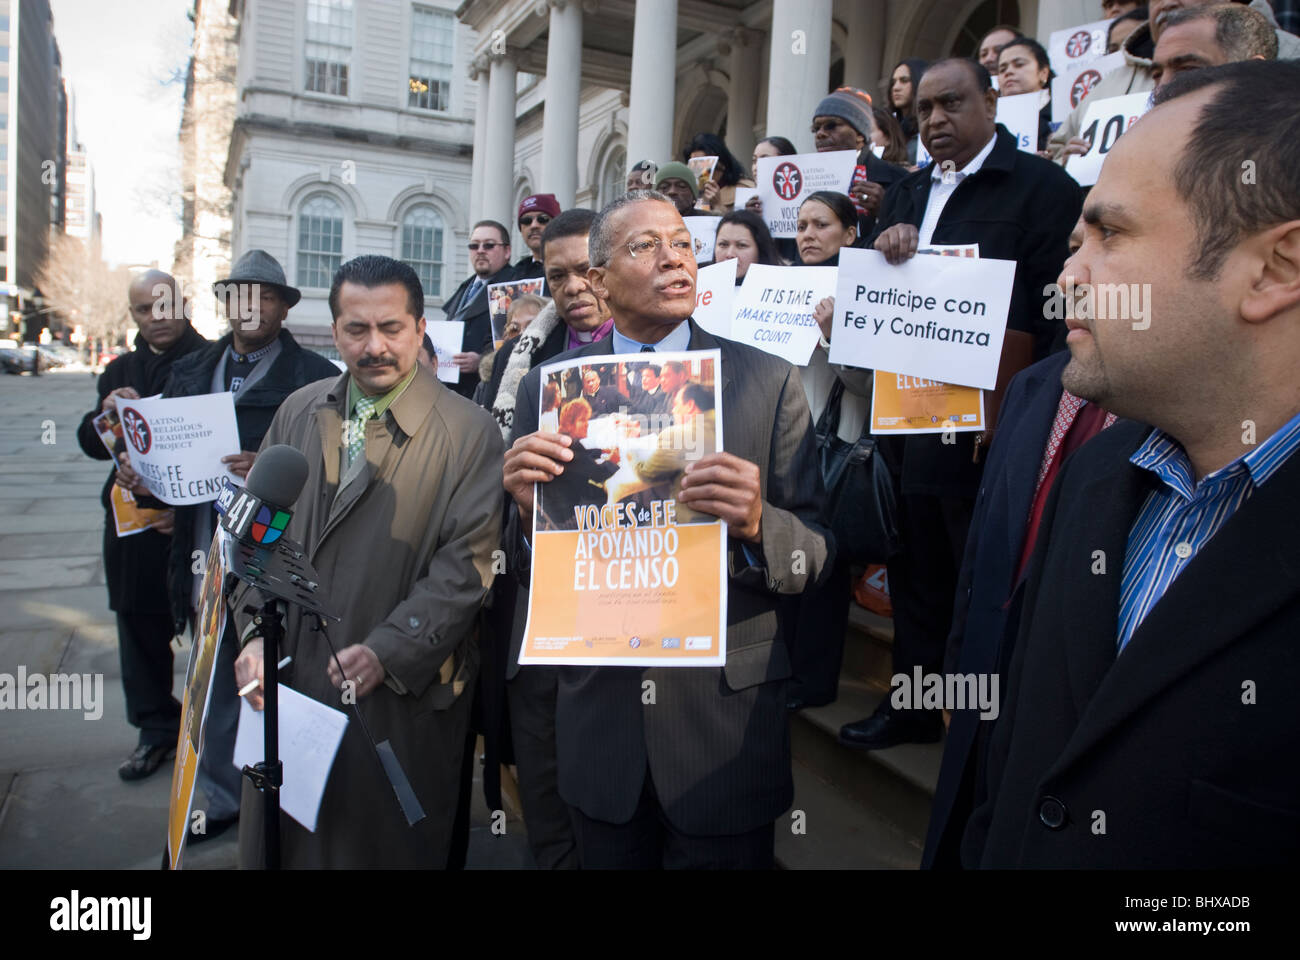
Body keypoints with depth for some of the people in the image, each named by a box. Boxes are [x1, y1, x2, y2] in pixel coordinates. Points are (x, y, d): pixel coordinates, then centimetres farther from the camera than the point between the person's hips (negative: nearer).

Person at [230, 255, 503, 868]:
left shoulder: (468, 432, -9)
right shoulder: (299, 413, 7)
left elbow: (466, 563, -14)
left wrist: (387, 653, -19)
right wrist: (254, 632, -2)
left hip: (401, 697, -4)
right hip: (285, 684, 5)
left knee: (387, 845, 12)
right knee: (283, 841, 20)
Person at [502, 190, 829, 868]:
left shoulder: (769, 383, -5)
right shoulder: (547, 388, 0)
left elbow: (815, 557, -6)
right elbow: (525, 569, 2)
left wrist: (757, 524, -26)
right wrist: (527, 507, -19)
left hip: (726, 729, -1)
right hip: (598, 719, 2)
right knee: (605, 857, 21)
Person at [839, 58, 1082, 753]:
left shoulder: (1041, 186, -6)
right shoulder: (909, 194, 16)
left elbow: (1050, 313, -13)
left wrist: (1006, 409, -17)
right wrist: (885, 248, -7)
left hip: (985, 427, -6)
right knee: (915, 568, 15)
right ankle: (911, 706, 32)